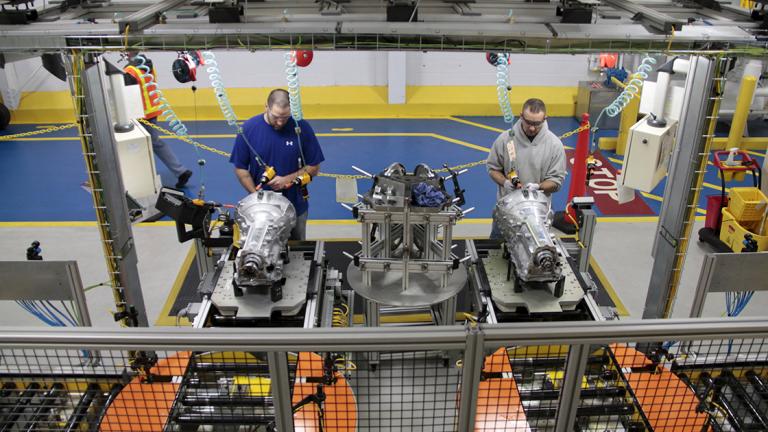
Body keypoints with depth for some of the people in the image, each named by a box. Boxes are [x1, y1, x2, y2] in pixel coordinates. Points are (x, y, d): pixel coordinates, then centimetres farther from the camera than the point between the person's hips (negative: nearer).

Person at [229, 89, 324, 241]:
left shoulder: (302, 128, -12)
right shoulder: (248, 129, -10)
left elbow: (314, 168, -5)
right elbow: (240, 168, -2)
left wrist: (287, 179, -18)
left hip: (296, 207, 0)